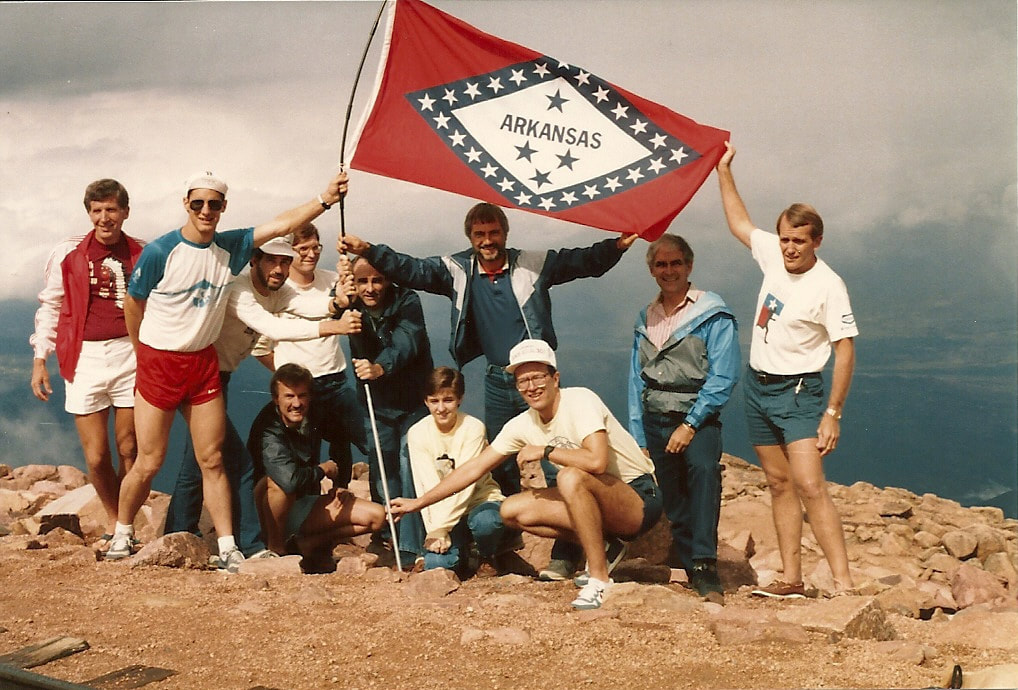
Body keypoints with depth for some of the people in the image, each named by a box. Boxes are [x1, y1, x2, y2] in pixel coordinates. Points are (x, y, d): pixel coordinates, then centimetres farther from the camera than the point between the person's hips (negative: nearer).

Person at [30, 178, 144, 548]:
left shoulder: (142, 255, 4)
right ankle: (113, 523, 25)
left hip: (130, 355, 0)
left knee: (129, 451, 3)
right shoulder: (68, 253, 2)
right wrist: (40, 358, 3)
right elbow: (50, 307, 8)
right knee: (96, 458, 2)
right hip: (84, 358, 0)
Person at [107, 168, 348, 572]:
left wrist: (325, 199, -24)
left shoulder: (231, 247, -2)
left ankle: (227, 549, 9)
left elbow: (281, 225, -11)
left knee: (212, 459, 5)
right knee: (149, 463, 3)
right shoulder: (160, 252, -13)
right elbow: (133, 304, 0)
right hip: (159, 364, -4)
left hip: (204, 363, 4)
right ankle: (121, 535, 25)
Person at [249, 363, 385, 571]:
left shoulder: (312, 417, -4)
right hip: (272, 510, -6)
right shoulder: (269, 431, -26)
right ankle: (275, 550, -18)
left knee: (376, 516, -6)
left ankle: (304, 544, -3)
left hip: (304, 503, 7)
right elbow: (290, 479, -42)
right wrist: (323, 470, -23)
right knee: (278, 481, -39)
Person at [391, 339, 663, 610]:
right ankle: (601, 548, 4)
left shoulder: (580, 400, -20)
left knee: (571, 477, -34)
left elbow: (597, 462, -35)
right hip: (591, 499, 7)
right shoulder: (523, 425, 0)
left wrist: (545, 451, -21)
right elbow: (475, 468, 6)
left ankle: (599, 577, -21)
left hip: (641, 499, -7)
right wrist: (419, 503, 5)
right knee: (512, 511, -3)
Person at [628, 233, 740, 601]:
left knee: (703, 468, -29)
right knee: (673, 500, 4)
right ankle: (684, 555, 19)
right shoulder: (645, 319, 13)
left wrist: (690, 425, -15)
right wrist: (639, 437, 8)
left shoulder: (713, 314, -3)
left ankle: (704, 566, -29)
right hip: (655, 421, 5)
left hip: (696, 418, -5)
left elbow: (723, 377, -10)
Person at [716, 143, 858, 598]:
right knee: (780, 485, 9)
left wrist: (833, 413, -20)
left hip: (797, 393, -7)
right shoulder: (773, 255, 2)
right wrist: (724, 171, 20)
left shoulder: (828, 286, -17)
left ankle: (843, 584, -17)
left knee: (810, 487, -16)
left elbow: (845, 350, -17)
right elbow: (739, 223, 20)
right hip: (757, 386, 7)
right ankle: (792, 580, 14)